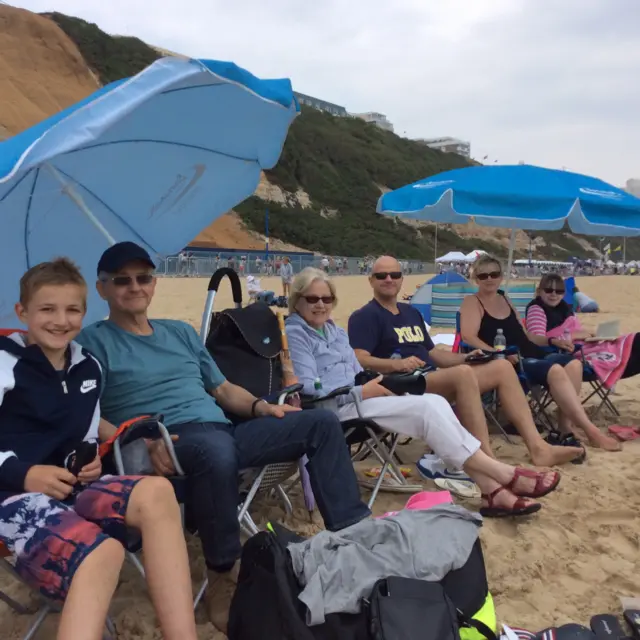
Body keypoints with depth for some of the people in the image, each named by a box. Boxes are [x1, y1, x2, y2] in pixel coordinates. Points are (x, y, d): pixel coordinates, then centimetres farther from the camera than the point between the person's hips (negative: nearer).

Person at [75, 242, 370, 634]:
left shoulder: (182, 332, 25)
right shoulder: (94, 342, 6)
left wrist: (259, 406, 6)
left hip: (224, 430, 7)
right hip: (170, 442, -6)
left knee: (322, 422, -5)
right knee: (217, 450, -43)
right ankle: (225, 577, -21)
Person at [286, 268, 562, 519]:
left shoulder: (335, 330, 19)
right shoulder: (294, 334, -7)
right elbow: (309, 388, -18)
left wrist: (375, 383, -2)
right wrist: (364, 391, -19)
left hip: (354, 399, 8)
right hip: (333, 409, -8)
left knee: (434, 403, -16)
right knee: (427, 407, -22)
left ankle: (492, 490, -20)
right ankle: (505, 476, -15)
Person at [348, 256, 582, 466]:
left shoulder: (411, 312, 23)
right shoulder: (365, 317, -3)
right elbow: (358, 360, -17)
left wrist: (468, 357, 10)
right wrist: (396, 364, -33)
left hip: (431, 379, 9)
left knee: (502, 367, -2)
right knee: (463, 372, -34)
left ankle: (537, 448, -11)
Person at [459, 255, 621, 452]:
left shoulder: (505, 300, 24)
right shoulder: (472, 302, 2)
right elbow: (469, 337, -15)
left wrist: (552, 341, 12)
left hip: (531, 356, 8)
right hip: (509, 363, -8)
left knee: (573, 363, -20)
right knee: (555, 370, -31)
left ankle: (566, 427, -23)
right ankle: (591, 431, -28)